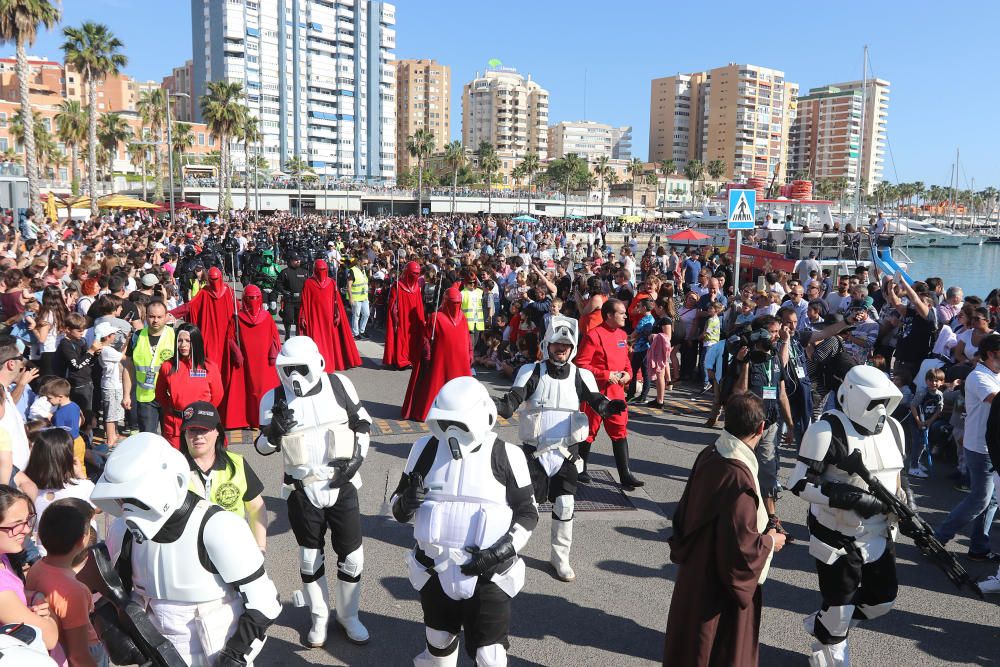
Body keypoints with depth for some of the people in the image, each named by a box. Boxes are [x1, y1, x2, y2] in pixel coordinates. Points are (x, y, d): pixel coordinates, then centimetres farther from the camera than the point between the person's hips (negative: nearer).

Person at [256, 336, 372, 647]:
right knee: (310, 557, 14)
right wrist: (275, 429, -23)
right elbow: (263, 447, -2)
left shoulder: (339, 385, -8)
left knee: (352, 555, 8)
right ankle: (319, 617, 35)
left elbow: (361, 423, 5)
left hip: (342, 485, 0)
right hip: (302, 491, 0)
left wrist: (358, 457, -6)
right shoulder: (274, 399, -8)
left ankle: (348, 615, 31)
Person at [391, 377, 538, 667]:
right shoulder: (426, 449, -5)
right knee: (438, 643, 22)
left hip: (486, 575, -3)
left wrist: (505, 548, -18)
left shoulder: (506, 456, -11)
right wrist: (406, 503, -20)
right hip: (435, 570, 3)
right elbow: (398, 507, 4)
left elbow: (528, 513, -3)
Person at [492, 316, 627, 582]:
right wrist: (494, 405, -35)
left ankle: (560, 557, 22)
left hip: (566, 452, 1)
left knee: (565, 506, 3)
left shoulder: (580, 376, -1)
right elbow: (510, 405, -12)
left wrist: (610, 407, -36)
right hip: (534, 450, -1)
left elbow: (597, 402, -12)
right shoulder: (531, 372, -5)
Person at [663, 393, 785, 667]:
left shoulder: (709, 456, -6)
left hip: (697, 575, 8)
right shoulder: (738, 477, -30)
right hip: (720, 589, -8)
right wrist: (770, 542, -8)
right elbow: (740, 546, -27)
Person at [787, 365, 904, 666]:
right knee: (839, 609, 4)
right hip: (837, 537, -7)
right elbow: (799, 483, -22)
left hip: (879, 535, 7)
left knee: (882, 599, 16)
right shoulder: (829, 430, -21)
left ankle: (822, 624, 39)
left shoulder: (893, 428, 3)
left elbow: (893, 477, 16)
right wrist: (851, 498, -27)